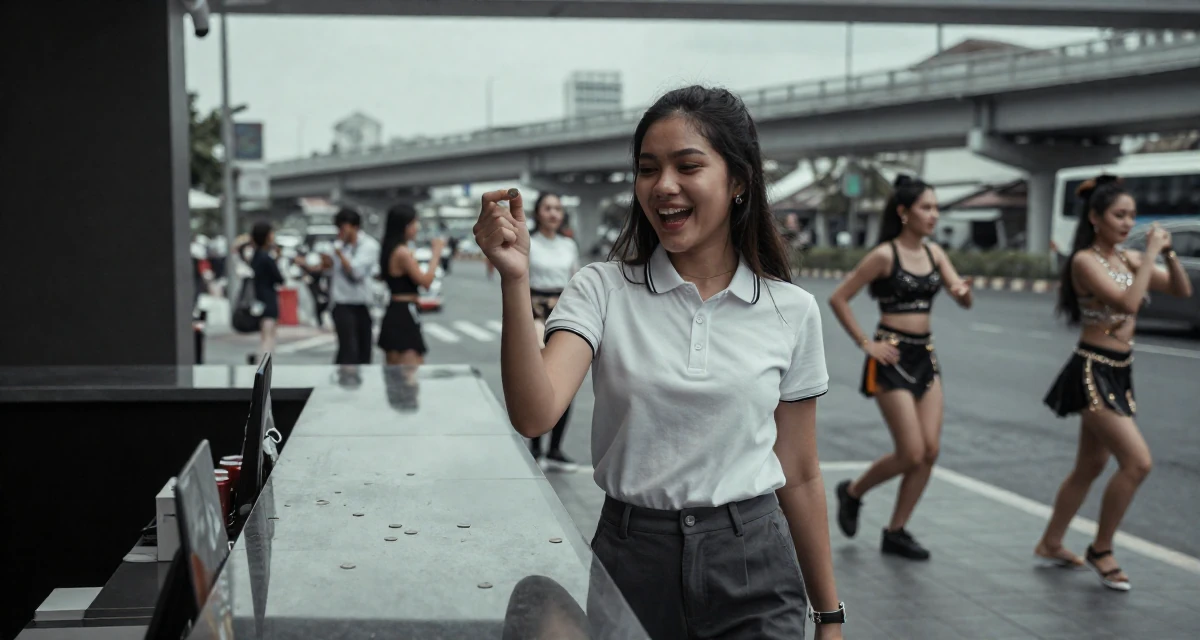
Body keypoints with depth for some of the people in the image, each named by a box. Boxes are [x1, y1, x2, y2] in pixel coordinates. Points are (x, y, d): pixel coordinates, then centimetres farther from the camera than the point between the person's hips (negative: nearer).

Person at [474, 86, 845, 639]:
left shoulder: (791, 311, -1)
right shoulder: (601, 291, -4)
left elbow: (799, 476, 6)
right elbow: (534, 416, -20)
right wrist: (515, 281, -30)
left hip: (752, 571, 1)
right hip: (630, 559, 0)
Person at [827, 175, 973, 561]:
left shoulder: (934, 252, 7)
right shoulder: (884, 255, -11)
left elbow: (964, 302, 4)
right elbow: (838, 299, -9)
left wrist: (964, 291, -20)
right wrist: (865, 343, -10)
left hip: (926, 355, 7)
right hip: (892, 356, -6)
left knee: (930, 451, 2)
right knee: (911, 454, -7)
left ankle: (896, 532, 14)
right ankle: (852, 493, 19)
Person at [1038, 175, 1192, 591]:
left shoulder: (1127, 258, 9)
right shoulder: (1085, 261, -13)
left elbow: (1183, 291, 9)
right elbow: (1128, 302, -26)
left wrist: (1167, 253, -4)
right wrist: (1149, 255, -19)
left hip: (1118, 373, 8)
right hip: (1093, 372, -8)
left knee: (1090, 466, 16)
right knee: (1137, 462, -15)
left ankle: (1050, 544, 29)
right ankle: (1101, 550, 2)